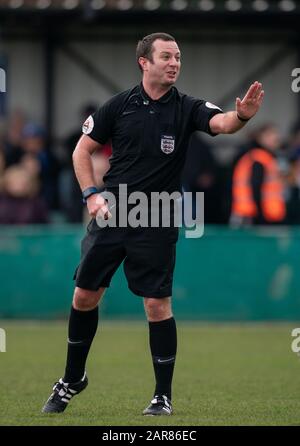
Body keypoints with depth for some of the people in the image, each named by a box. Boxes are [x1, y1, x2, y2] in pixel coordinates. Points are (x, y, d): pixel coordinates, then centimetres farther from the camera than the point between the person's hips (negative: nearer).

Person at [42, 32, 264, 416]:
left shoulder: (186, 108, -5)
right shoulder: (119, 106, -1)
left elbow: (220, 122, -25)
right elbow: (82, 150, 7)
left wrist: (242, 115, -47)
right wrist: (91, 195, -5)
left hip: (156, 225, -2)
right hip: (111, 214, 2)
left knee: (158, 305, -6)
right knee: (84, 297, 7)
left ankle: (163, 397, 5)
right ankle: (72, 380, 28)